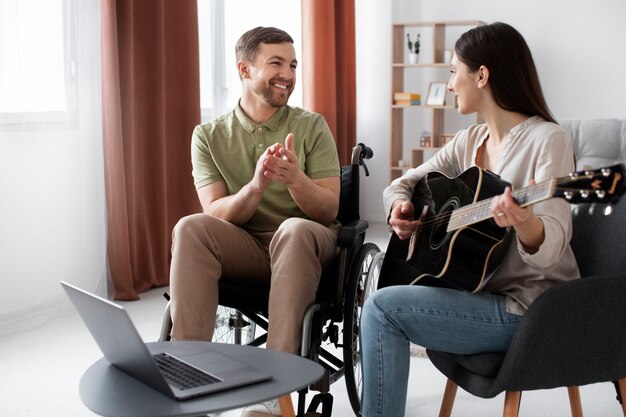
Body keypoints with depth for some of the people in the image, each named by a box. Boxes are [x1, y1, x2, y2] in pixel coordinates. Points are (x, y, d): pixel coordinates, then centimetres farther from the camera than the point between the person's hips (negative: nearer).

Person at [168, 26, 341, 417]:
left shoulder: (312, 126, 1)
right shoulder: (209, 135, 3)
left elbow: (329, 210, -6)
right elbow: (216, 215, -7)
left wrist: (295, 179, -28)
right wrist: (256, 187, -28)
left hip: (305, 245, -1)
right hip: (243, 249, 1)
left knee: (296, 228, -36)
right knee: (190, 228, -28)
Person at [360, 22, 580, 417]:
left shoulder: (547, 139, -15)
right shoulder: (470, 141, 8)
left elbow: (549, 249, -23)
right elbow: (405, 183, 16)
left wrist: (524, 222, -45)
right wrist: (400, 206, -7)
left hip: (530, 308, -8)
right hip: (485, 292, 8)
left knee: (382, 308, -16)